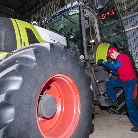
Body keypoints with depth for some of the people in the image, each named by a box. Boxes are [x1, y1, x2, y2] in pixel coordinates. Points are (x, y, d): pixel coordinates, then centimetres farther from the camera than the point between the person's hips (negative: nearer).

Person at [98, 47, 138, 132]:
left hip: (129, 80, -10)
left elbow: (114, 66, -22)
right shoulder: (118, 59, 17)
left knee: (129, 102, -12)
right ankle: (114, 100, 21)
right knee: (109, 84, 10)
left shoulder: (123, 56, -14)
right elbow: (119, 72, 20)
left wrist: (103, 62, -11)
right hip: (122, 80, 10)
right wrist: (111, 71, 7)